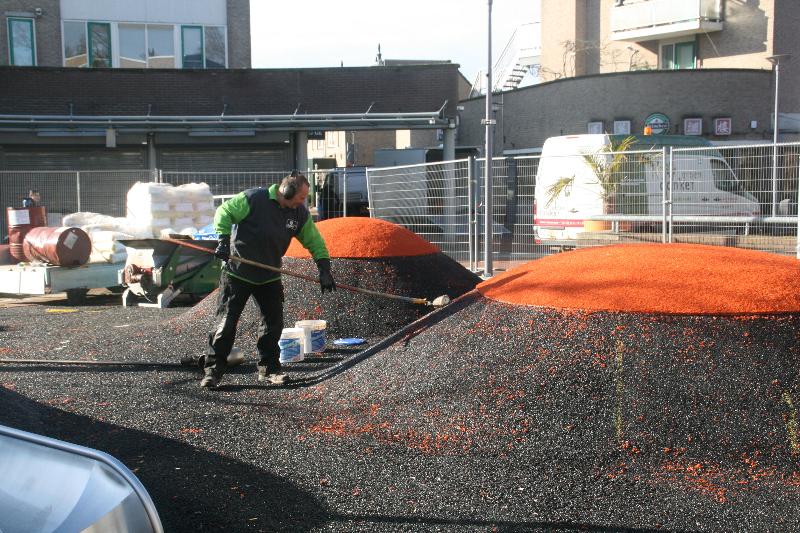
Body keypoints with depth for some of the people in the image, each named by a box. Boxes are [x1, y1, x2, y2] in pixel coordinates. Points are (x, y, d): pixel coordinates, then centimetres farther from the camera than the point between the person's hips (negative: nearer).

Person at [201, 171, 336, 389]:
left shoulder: (300, 213, -1)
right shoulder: (253, 199, -16)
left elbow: (315, 242, 5)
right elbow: (223, 213, -10)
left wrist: (324, 269, -4)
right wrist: (224, 239, -21)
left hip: (269, 277, 5)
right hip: (237, 273, -5)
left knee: (273, 322, 5)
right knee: (226, 322, -2)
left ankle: (269, 369, 20)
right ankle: (213, 370, 7)